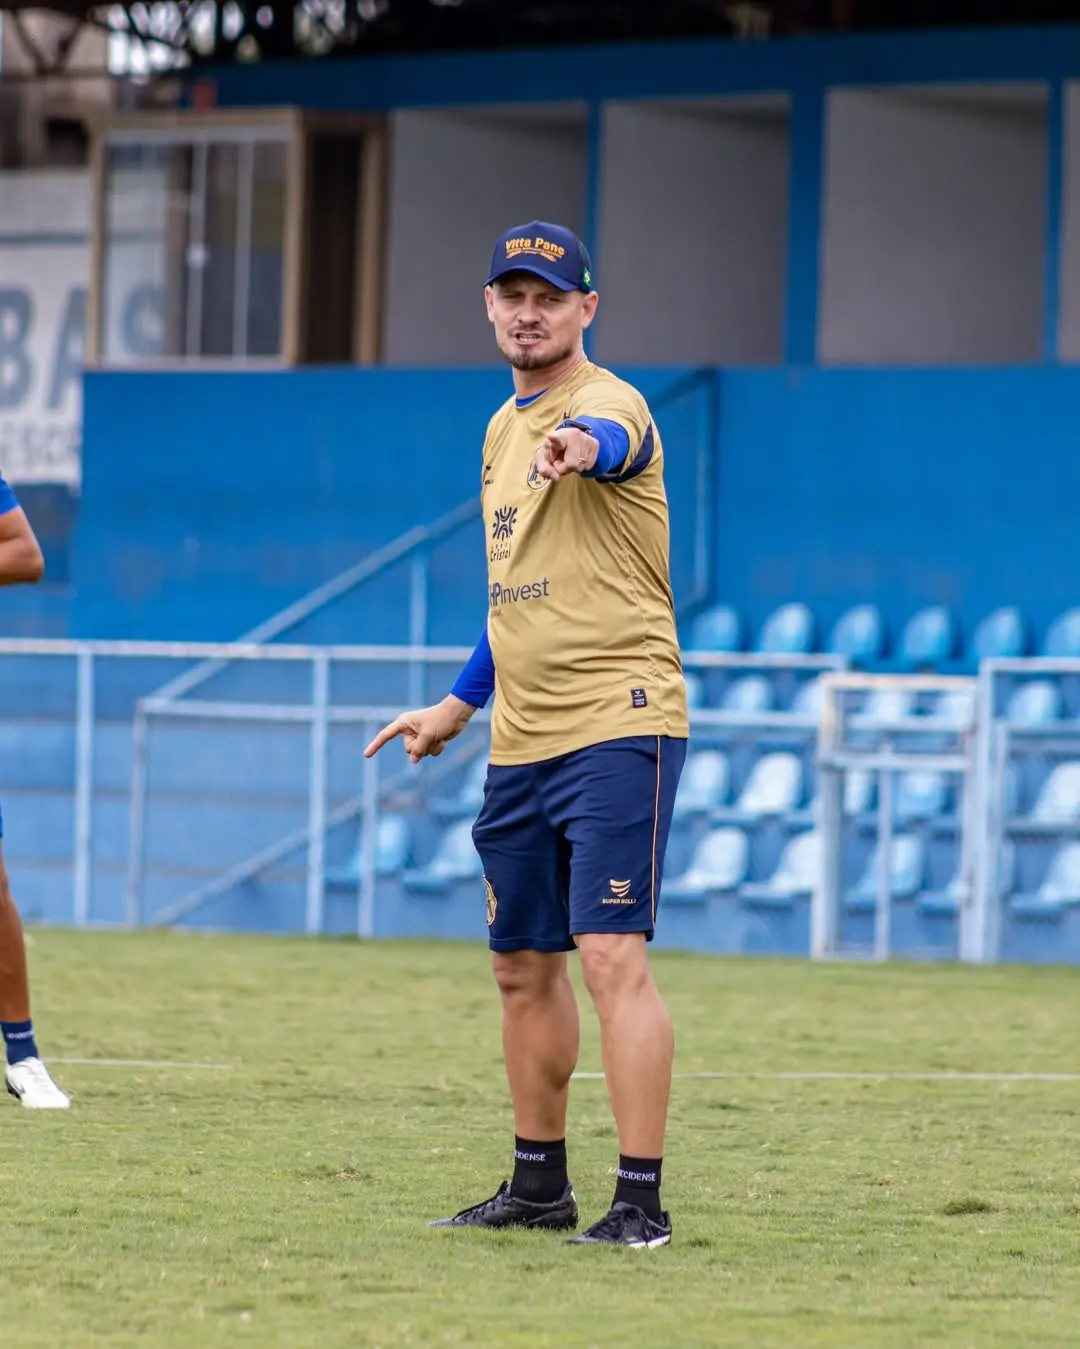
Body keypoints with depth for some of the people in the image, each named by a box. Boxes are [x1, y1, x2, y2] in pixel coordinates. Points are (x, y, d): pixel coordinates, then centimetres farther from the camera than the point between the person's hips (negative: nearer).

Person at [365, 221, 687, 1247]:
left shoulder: (609, 403, -10)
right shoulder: (504, 429, 17)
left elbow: (608, 441, -37)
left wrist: (578, 447, -60)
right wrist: (459, 704, 30)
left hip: (617, 726, -9)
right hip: (520, 740, 9)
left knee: (610, 956, -16)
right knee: (523, 966, 14)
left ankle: (641, 1201, -16)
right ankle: (540, 1187, 25)